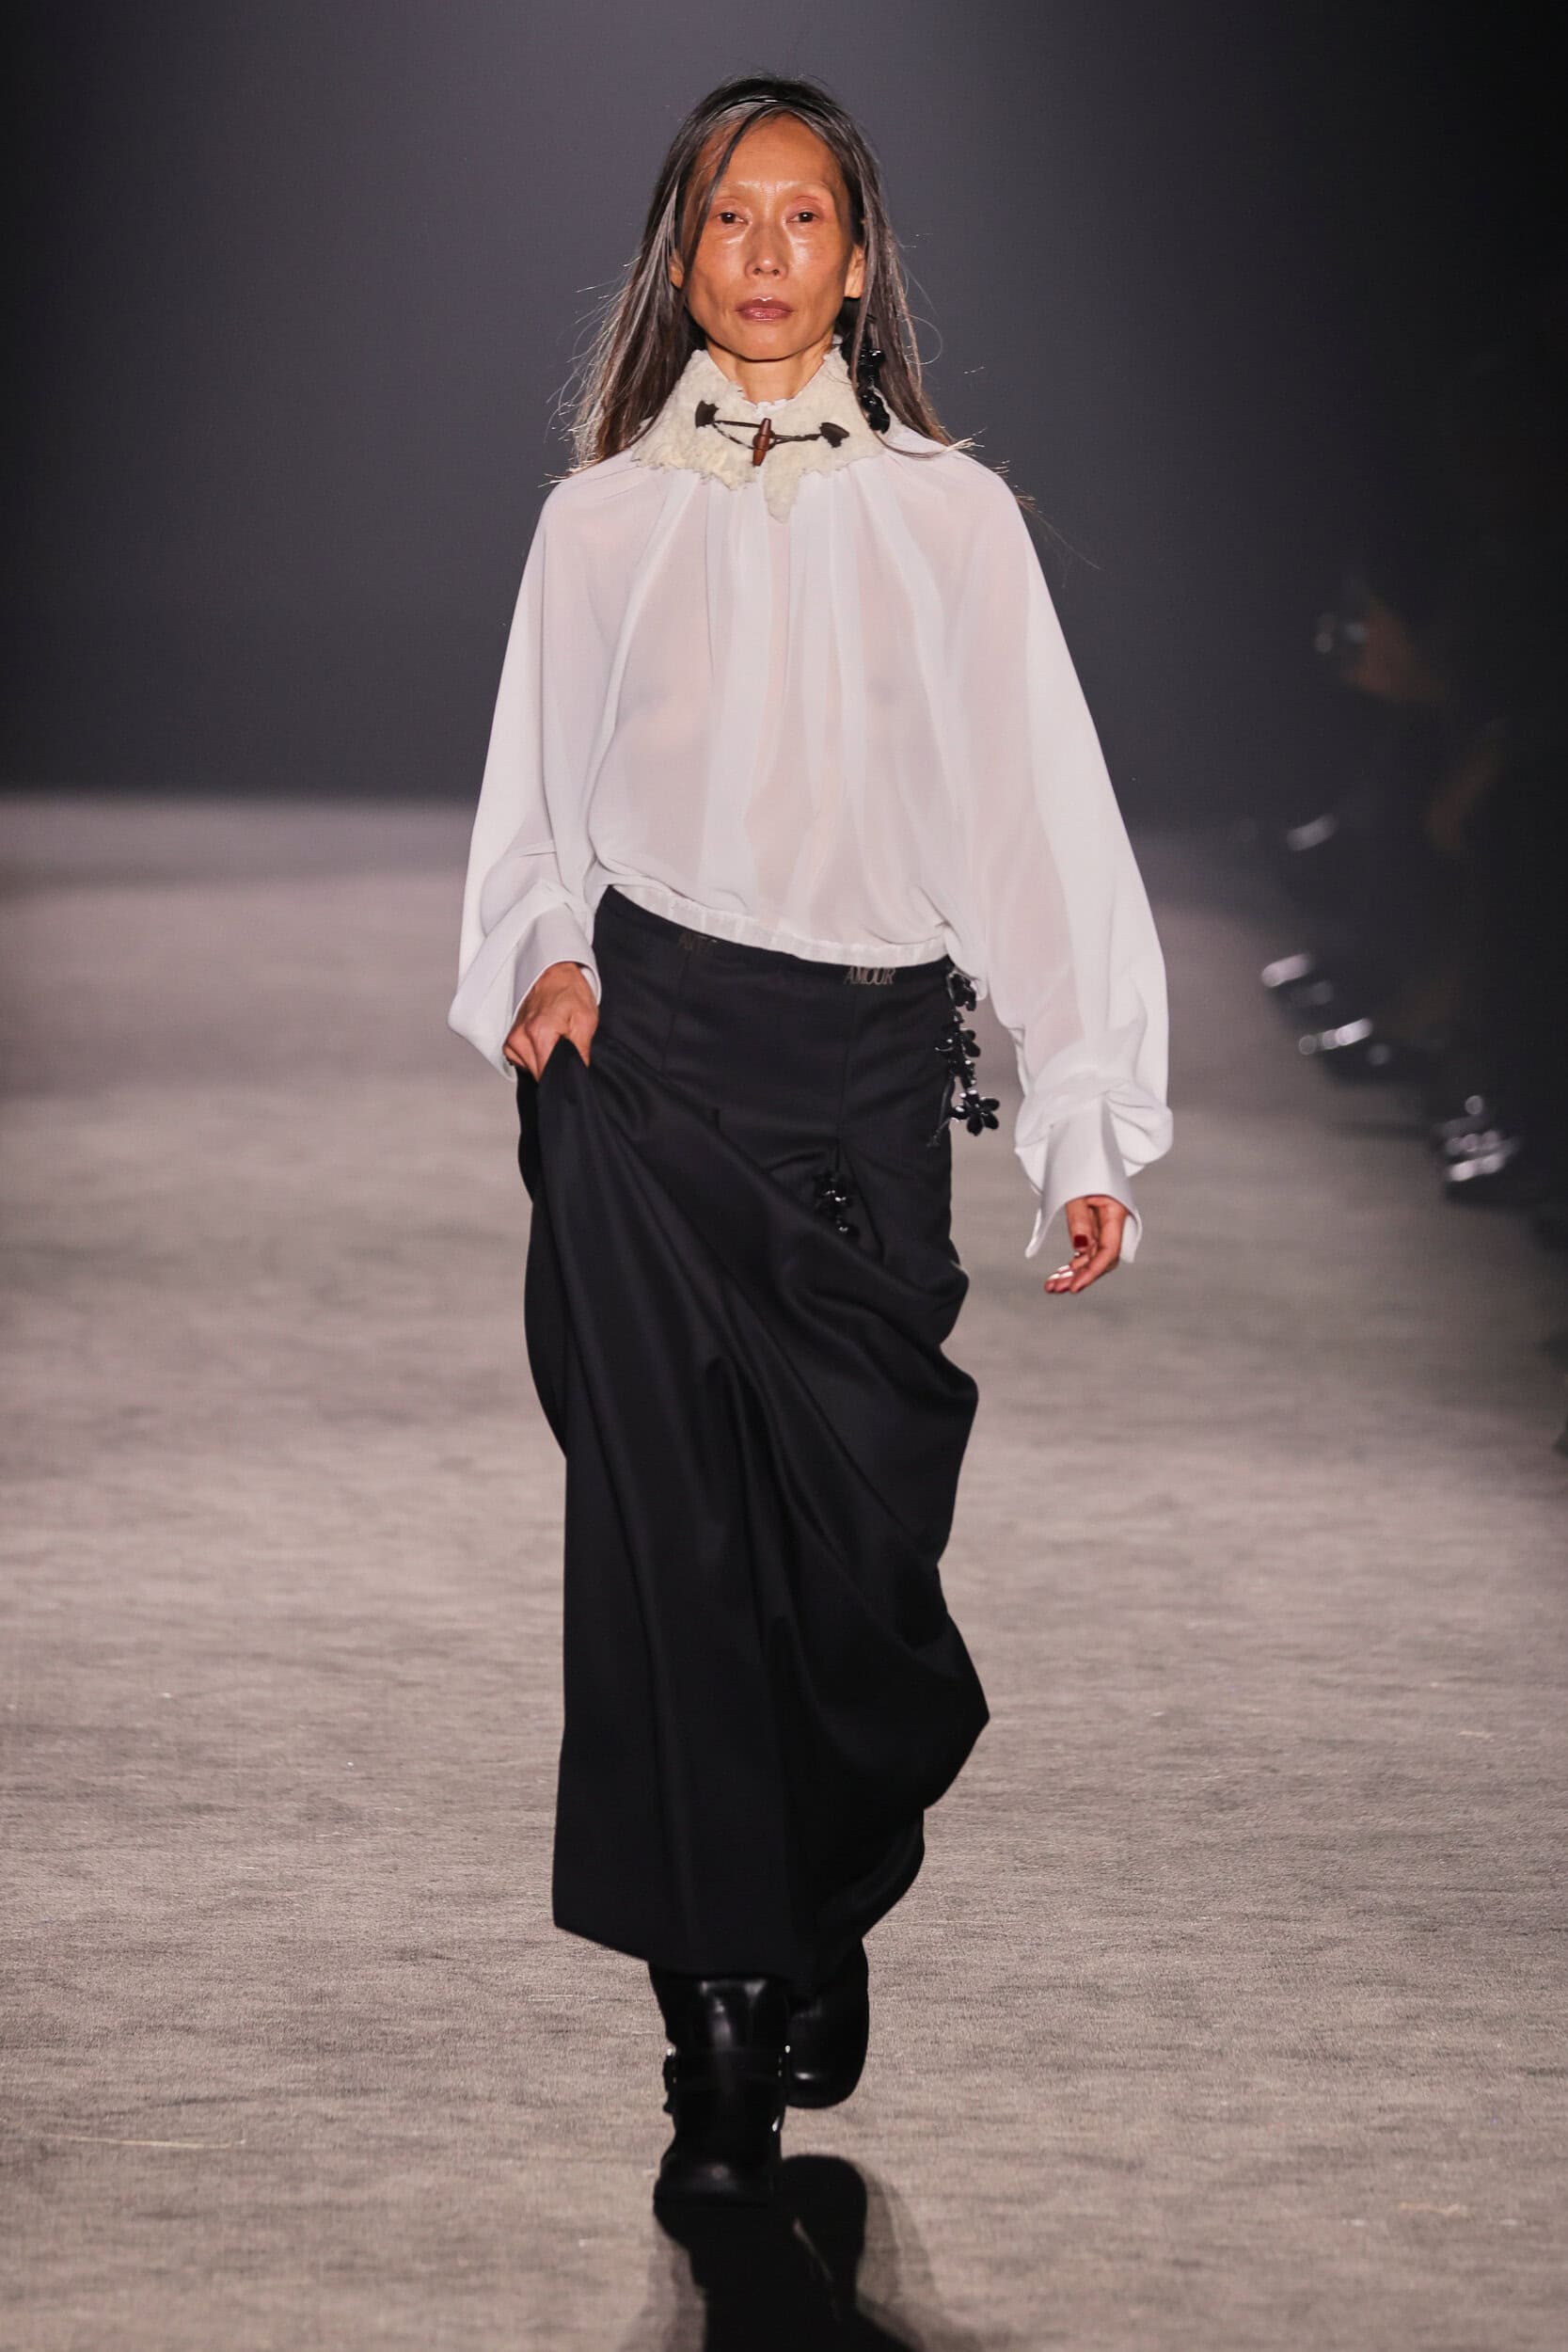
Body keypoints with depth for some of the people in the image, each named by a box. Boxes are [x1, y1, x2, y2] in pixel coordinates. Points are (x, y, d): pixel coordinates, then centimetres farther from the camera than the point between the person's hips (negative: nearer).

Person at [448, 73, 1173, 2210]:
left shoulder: (947, 515, 6)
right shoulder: (602, 520, 9)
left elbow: (1040, 810, 4)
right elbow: (538, 803, 14)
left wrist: (1090, 1127, -1)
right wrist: (546, 956, -7)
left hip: (864, 1068, 0)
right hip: (642, 1058, 0)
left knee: (857, 1539, -2)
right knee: (671, 1537, -4)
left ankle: (827, 1937, 24)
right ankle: (720, 2042, 0)